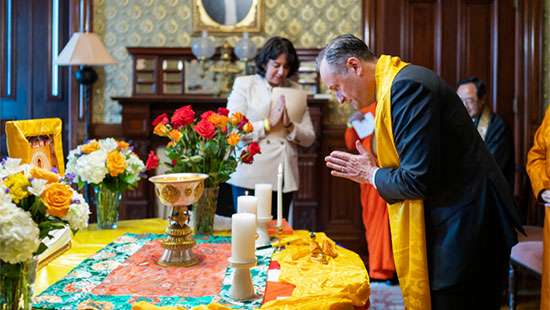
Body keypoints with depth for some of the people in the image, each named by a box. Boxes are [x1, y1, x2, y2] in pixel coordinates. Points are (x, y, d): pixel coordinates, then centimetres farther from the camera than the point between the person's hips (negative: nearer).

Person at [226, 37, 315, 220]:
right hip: (250, 178, -3)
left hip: (284, 179, 3)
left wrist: (289, 125, -9)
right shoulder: (244, 84, 2)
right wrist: (268, 124, -11)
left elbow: (309, 138, 8)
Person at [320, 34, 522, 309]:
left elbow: (418, 180, -24)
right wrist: (372, 170, 5)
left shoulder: (406, 85, -20)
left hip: (463, 229, -10)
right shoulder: (394, 83, 11)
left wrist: (372, 175, -7)